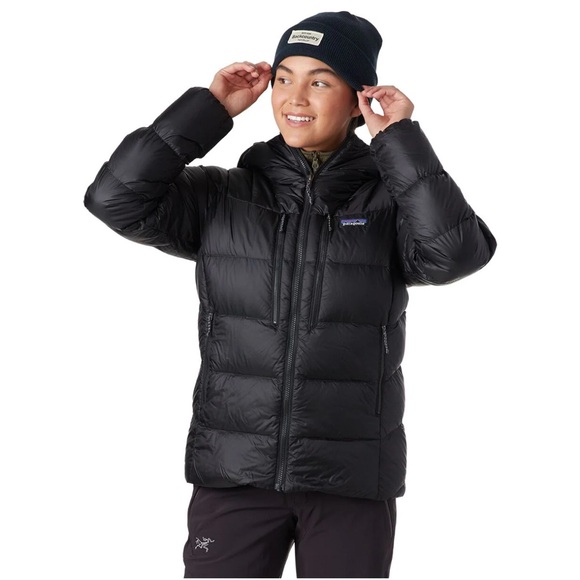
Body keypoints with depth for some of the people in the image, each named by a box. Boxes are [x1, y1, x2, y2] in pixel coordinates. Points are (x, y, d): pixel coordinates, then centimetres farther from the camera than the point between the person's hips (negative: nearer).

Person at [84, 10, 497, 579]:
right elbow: (117, 199, -10)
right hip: (235, 472, 1)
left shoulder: (390, 200, 0)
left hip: (352, 481, -1)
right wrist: (207, 108, -7)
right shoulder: (221, 196, 4)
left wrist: (401, 141, -13)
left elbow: (455, 252, -19)